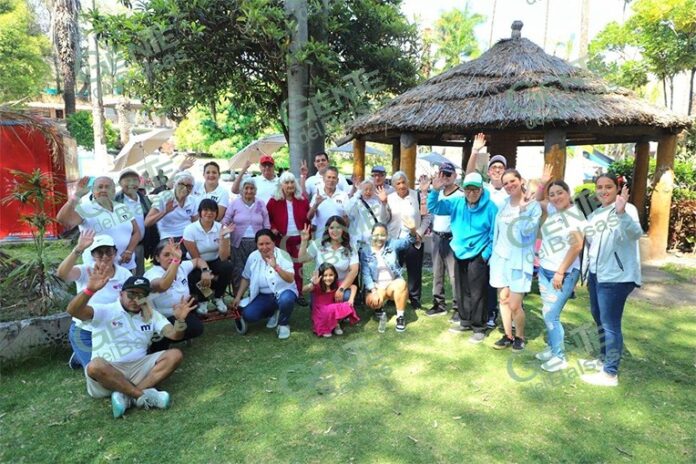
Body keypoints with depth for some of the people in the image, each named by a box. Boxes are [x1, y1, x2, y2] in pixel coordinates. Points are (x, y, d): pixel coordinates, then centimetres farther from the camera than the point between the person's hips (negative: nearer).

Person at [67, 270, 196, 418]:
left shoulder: (151, 315, 12)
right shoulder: (105, 311, 0)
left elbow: (174, 335, 0)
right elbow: (73, 311, -17)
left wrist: (179, 320, -24)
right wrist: (90, 290, -36)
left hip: (138, 368, 4)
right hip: (107, 371, -3)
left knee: (175, 355, -17)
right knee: (95, 366, -37)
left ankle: (126, 396, -27)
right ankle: (144, 395, -27)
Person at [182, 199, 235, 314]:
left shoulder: (221, 228, -11)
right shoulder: (190, 230, -16)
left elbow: (223, 257, -20)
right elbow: (196, 258, -14)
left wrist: (222, 236, -30)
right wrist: (207, 273, -21)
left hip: (215, 262, 2)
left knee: (227, 266, -31)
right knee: (193, 278, -35)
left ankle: (218, 298, -3)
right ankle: (201, 300, 2)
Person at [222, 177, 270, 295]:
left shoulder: (261, 204, 7)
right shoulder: (234, 203, 2)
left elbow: (266, 225, 9)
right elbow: (225, 221, 0)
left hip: (257, 243, 1)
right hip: (239, 243, -1)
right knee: (238, 270, 0)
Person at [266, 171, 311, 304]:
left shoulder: (303, 200, 3)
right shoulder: (274, 201, -3)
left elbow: (308, 218, 10)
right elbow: (267, 218, 4)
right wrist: (273, 228, -12)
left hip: (298, 239, 2)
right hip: (281, 239, -1)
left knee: (298, 267, 7)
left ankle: (298, 294, 17)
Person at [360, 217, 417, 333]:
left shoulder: (392, 244, 4)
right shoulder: (365, 252, 2)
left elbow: (406, 241, -14)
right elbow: (366, 274, -4)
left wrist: (412, 231, -37)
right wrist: (373, 291, -19)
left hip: (394, 283, 0)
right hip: (376, 286, 0)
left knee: (401, 284, -34)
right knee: (372, 301, -31)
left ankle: (400, 316, -17)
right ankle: (379, 311, 8)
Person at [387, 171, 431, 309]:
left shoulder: (418, 196, -2)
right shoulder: (389, 198, 5)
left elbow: (427, 216, 0)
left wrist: (420, 232, -8)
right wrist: (383, 203, -12)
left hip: (414, 241, -2)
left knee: (415, 272, 6)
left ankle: (415, 300, 19)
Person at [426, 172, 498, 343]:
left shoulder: (490, 206, -12)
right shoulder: (456, 202, 2)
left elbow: (494, 233, -7)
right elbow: (434, 208, 2)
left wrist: (486, 254, -10)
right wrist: (435, 191, -15)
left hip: (478, 255, -5)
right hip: (460, 253, 6)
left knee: (477, 293, -1)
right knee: (461, 291, 16)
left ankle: (479, 328, 13)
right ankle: (465, 322, 32)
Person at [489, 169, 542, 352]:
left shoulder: (533, 204, -6)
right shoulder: (504, 203, 8)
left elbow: (527, 230, -19)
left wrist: (523, 208, -21)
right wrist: (494, 253, 17)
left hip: (520, 259, -5)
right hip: (501, 257, 5)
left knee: (515, 305, -4)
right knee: (503, 299, 9)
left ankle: (520, 336, 20)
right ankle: (508, 335, 24)